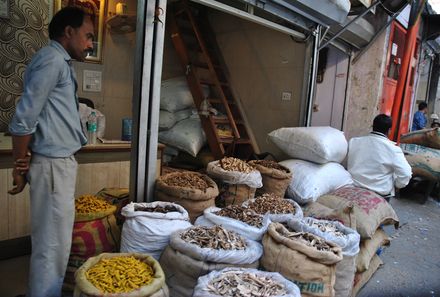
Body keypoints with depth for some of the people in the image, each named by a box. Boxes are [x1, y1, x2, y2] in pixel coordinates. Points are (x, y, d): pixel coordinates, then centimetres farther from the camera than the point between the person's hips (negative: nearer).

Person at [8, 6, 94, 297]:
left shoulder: (62, 62, 18)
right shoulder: (52, 58, -12)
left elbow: (55, 117, 13)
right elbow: (24, 118, -17)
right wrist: (21, 167, -9)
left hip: (61, 162, 10)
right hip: (52, 164, -10)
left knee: (54, 241, 19)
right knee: (52, 245, 0)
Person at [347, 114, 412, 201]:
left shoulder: (353, 141, -5)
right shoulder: (393, 149, -16)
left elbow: (347, 165, 4)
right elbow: (405, 174, -17)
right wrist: (396, 185, 3)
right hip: (379, 194, -3)